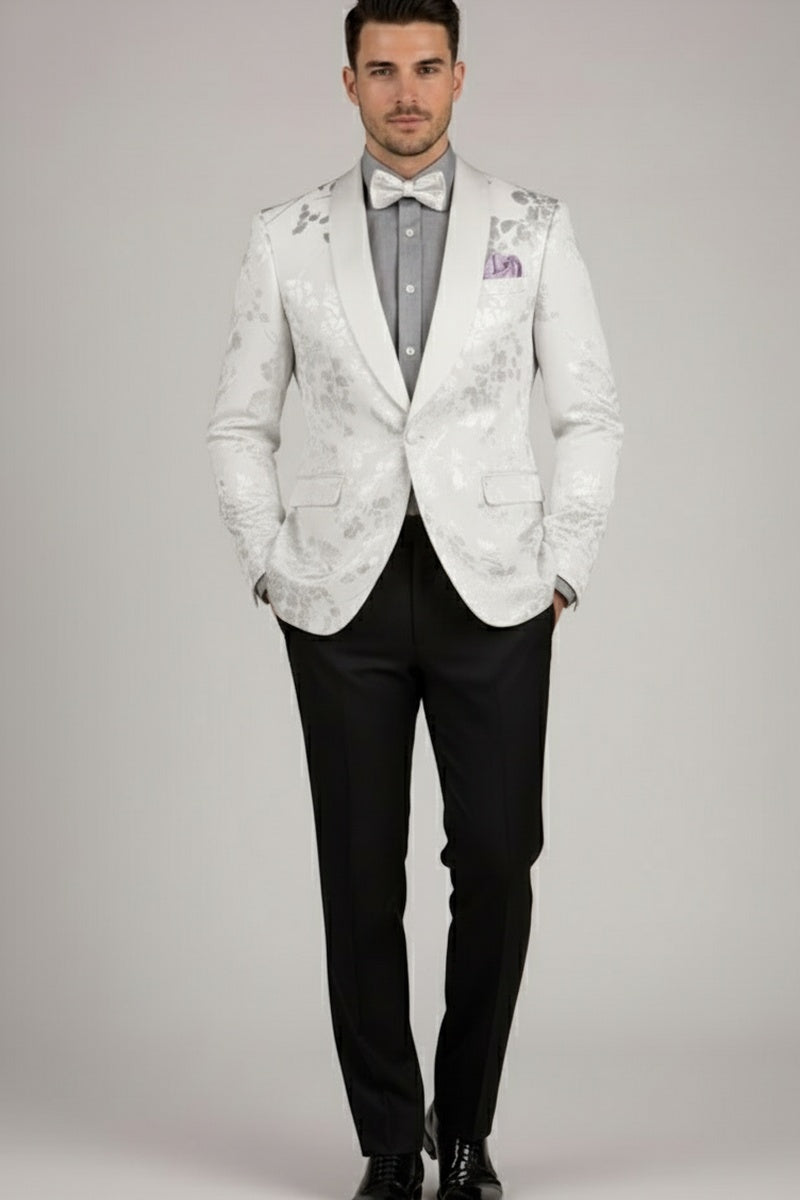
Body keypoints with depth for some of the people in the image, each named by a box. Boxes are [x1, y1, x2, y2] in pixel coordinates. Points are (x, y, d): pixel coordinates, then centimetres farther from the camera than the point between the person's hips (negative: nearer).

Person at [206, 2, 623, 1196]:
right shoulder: (288, 237, 4)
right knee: (363, 879, 3)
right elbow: (241, 426, 10)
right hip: (345, 598, 1)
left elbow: (589, 414, 6)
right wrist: (274, 569, 1)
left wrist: (561, 570, -1)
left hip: (490, 592, 0)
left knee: (497, 864, -3)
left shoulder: (534, 226, 3)